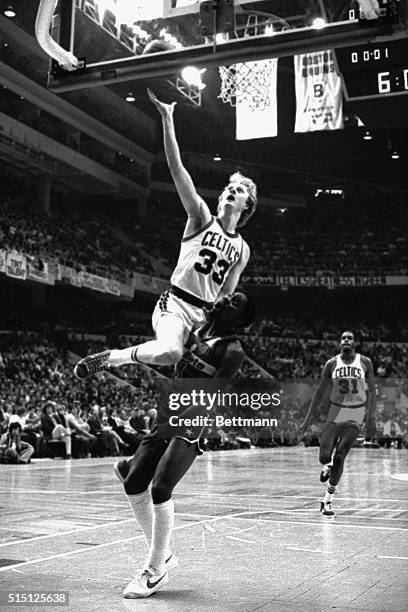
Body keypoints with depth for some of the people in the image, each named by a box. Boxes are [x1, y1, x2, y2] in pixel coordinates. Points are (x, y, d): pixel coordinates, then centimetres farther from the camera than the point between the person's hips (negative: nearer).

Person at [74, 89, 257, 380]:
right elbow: (177, 168, -9)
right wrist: (167, 118, -15)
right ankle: (112, 357, -13)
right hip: (176, 303, -6)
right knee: (170, 352, -34)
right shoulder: (202, 218, 2)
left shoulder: (243, 249, 16)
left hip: (206, 314, 6)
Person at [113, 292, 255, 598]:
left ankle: (155, 572, -2)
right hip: (164, 420, 8)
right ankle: (163, 555, 19)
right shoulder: (198, 332, 9)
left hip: (188, 427, -7)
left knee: (160, 489, -18)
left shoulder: (233, 351, -12)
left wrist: (180, 415, -35)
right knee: (133, 484, 3)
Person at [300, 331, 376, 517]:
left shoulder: (365, 362, -1)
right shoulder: (332, 364, 1)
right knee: (324, 457, -6)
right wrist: (308, 418, 1)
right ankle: (328, 466, 33)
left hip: (355, 417, -1)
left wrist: (371, 419, -3)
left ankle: (327, 501, 4)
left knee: (339, 458, -8)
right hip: (335, 414, 1)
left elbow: (371, 391, 3)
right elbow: (320, 392, 4)